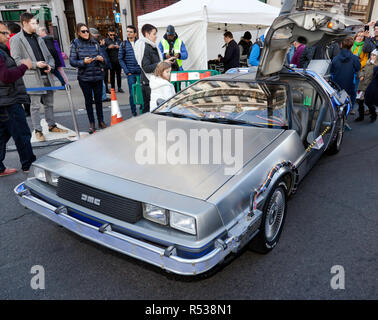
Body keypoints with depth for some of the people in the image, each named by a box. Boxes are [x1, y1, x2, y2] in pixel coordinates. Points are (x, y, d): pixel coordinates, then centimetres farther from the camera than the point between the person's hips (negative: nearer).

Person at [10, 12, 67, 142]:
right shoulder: (16, 40, -2)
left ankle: (52, 125, 26)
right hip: (33, 78, -6)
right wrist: (35, 64, -17)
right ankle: (38, 130, 8)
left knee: (49, 103, 13)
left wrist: (50, 66, 0)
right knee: (35, 106, -1)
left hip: (47, 76, 6)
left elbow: (49, 56, 21)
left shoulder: (38, 38, 18)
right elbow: (16, 60, -9)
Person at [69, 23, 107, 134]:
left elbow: (101, 56, 13)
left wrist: (101, 59, -11)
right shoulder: (75, 44, -1)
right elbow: (72, 61, -4)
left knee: (98, 99, 8)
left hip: (98, 76, 2)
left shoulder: (95, 43, 6)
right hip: (84, 77, -2)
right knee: (88, 100, 5)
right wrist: (83, 62, -20)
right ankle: (91, 123, 14)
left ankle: (101, 121, 21)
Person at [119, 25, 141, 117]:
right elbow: (120, 59, 5)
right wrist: (127, 71, -3)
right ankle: (134, 112, 13)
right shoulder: (123, 44, 6)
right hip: (131, 73, 0)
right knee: (132, 93, 2)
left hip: (141, 72, 0)